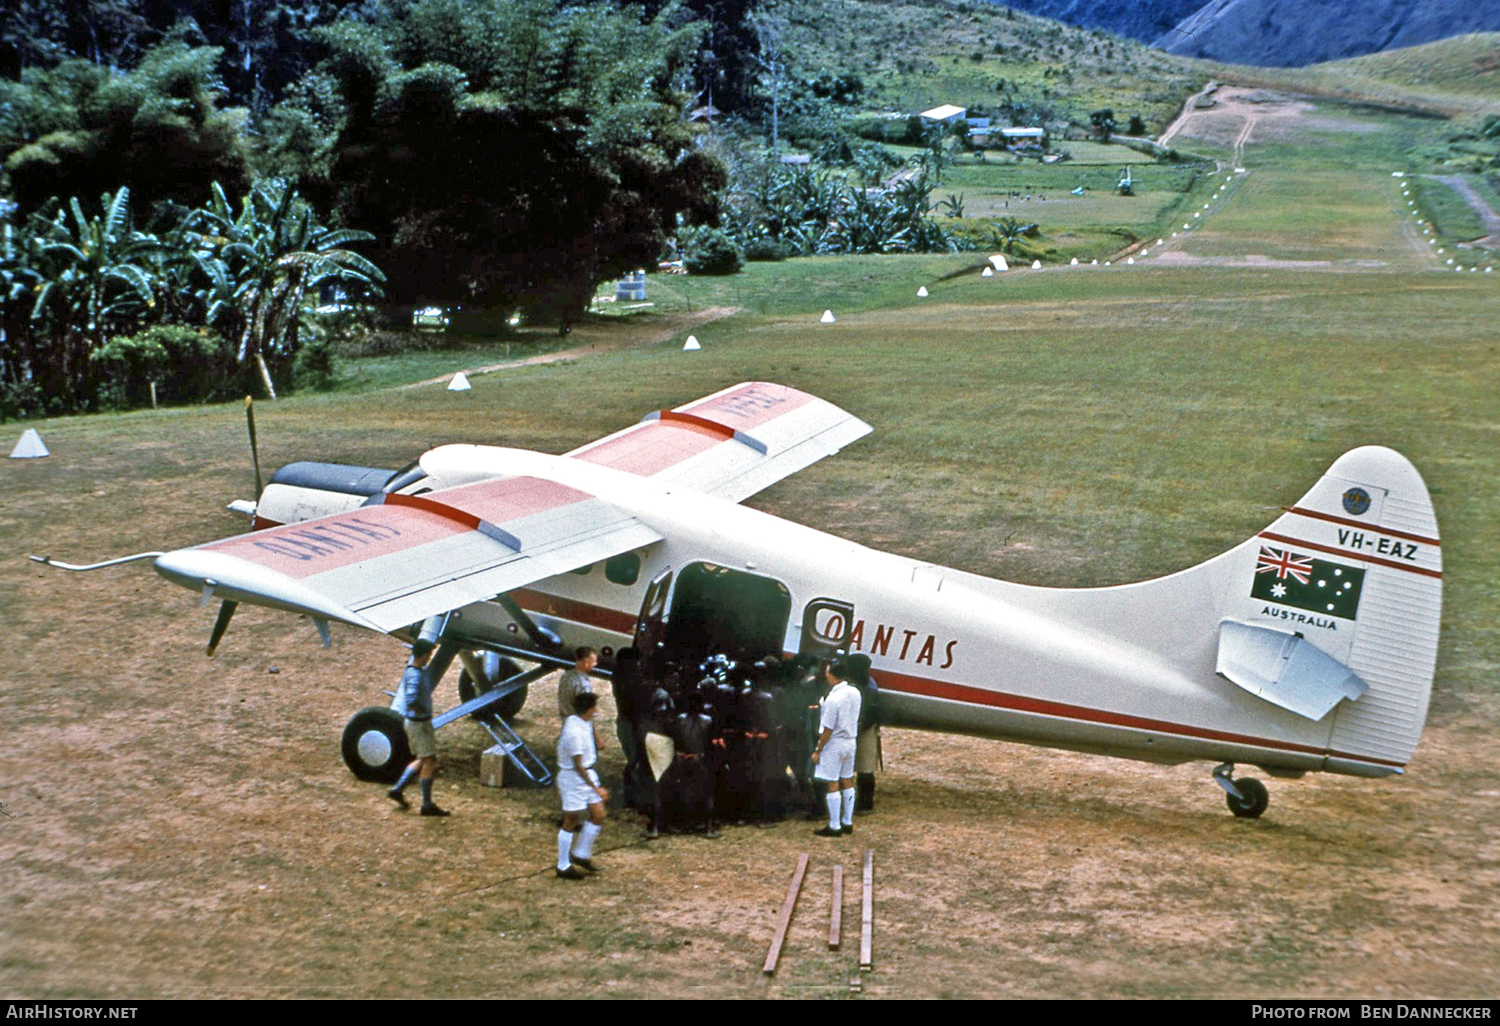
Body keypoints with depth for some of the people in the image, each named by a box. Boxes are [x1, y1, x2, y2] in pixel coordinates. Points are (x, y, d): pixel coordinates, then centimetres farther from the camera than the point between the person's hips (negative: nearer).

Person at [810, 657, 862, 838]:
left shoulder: (833, 699, -23)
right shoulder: (855, 693, 0)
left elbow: (828, 729, -20)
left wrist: (818, 750, -10)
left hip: (834, 744, -8)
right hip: (850, 740, 8)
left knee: (833, 785, 0)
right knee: (847, 782, 16)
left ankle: (834, 827, 4)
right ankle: (847, 823, 24)